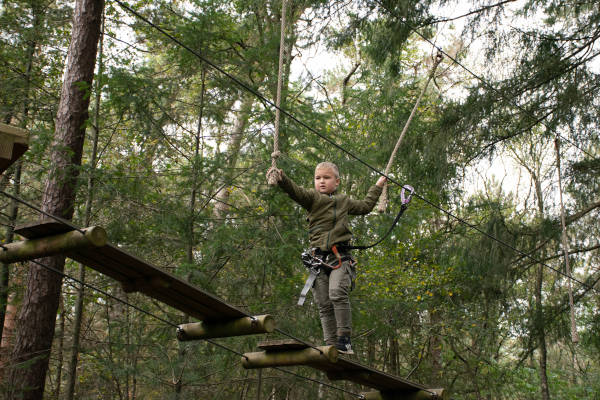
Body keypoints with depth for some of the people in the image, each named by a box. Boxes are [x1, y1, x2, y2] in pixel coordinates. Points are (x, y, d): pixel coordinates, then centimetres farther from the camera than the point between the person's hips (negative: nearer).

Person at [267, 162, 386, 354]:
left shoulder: (344, 201, 19)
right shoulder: (312, 198, 9)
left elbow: (364, 206, 37)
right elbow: (296, 191, -12)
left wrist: (377, 187, 46)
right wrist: (281, 179, -32)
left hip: (340, 257, 0)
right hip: (319, 257, 0)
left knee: (337, 293, -22)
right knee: (324, 304, 0)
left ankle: (344, 338, -15)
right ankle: (331, 344, 7)